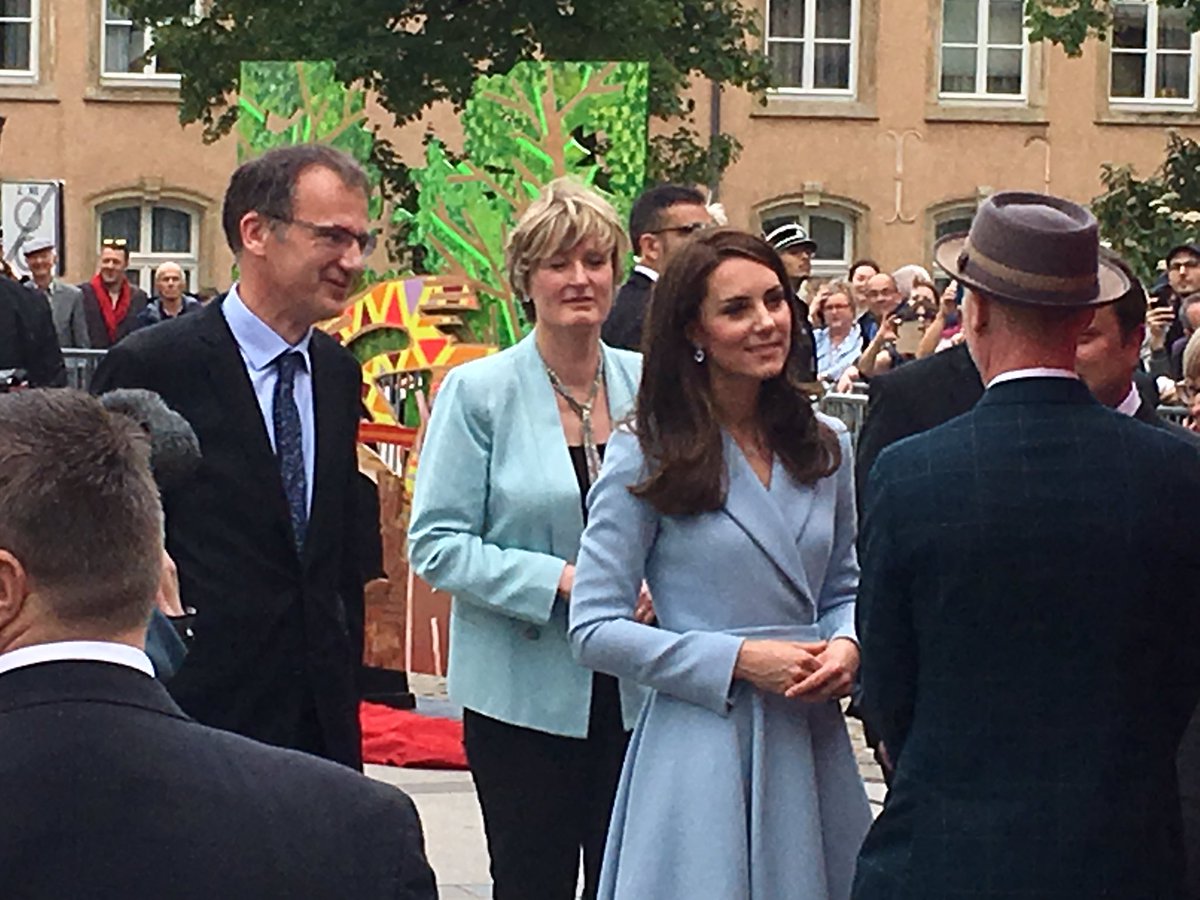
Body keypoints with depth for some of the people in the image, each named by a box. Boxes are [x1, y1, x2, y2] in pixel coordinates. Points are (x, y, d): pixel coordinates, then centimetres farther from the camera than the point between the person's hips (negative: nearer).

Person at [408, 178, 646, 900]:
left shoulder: (648, 386, 3)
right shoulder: (479, 392, -6)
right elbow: (437, 543, -9)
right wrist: (560, 581, -19)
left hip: (633, 695, 3)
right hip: (524, 693, -3)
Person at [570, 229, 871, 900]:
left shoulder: (825, 448, 9)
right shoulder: (647, 458, -6)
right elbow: (596, 630, -8)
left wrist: (847, 648, -5)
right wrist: (738, 659, -15)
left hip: (814, 744, 5)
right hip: (702, 741, -5)